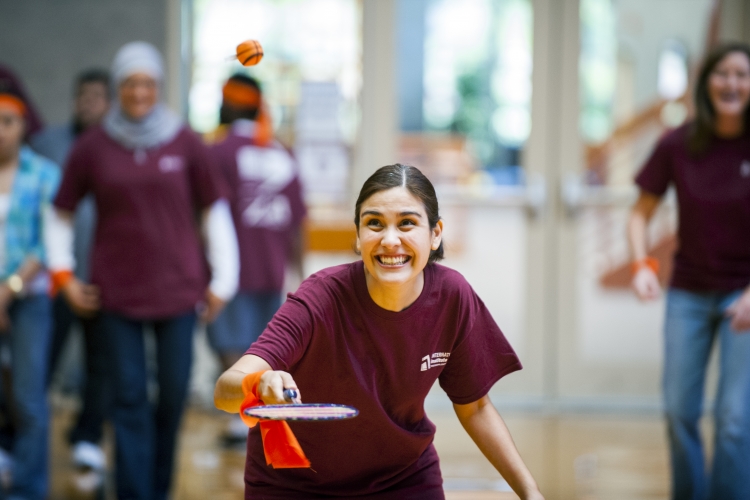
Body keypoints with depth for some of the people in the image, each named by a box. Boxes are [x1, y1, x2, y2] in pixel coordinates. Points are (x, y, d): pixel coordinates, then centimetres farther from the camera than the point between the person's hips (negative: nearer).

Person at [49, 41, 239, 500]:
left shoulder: (186, 144, 0)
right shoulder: (92, 148, 0)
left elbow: (214, 211, 5)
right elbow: (61, 213, 9)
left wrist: (223, 281, 2)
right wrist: (64, 276, 4)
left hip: (178, 288, 1)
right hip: (117, 291, -1)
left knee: (174, 395, 6)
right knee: (130, 398, 0)